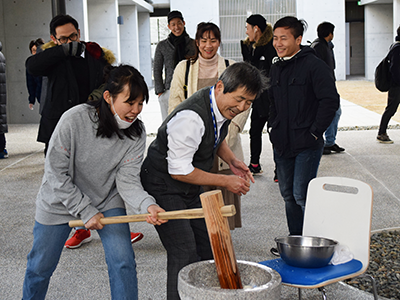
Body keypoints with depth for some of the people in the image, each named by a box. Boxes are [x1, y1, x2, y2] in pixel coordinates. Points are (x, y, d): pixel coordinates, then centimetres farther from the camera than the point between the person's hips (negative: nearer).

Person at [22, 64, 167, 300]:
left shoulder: (137, 133, -16)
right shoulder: (74, 119, -26)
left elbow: (127, 180, -20)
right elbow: (56, 174, -20)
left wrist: (147, 204, -40)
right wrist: (85, 210, -20)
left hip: (108, 202, 2)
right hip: (61, 201, -2)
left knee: (124, 263, -11)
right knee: (40, 267, 12)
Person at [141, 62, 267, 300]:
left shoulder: (225, 106, -4)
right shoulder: (191, 118, -32)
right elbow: (179, 171, -27)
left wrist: (232, 160, -2)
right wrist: (225, 181, -20)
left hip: (191, 190, 9)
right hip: (164, 188, -9)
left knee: (209, 248, 12)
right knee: (185, 255, -14)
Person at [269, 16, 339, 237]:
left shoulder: (314, 65, -11)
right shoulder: (276, 68, 13)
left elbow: (330, 101, -15)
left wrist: (315, 132, -14)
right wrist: (272, 128, 14)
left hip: (306, 144, -7)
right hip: (281, 144, 8)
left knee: (302, 195, -9)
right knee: (288, 195, 13)